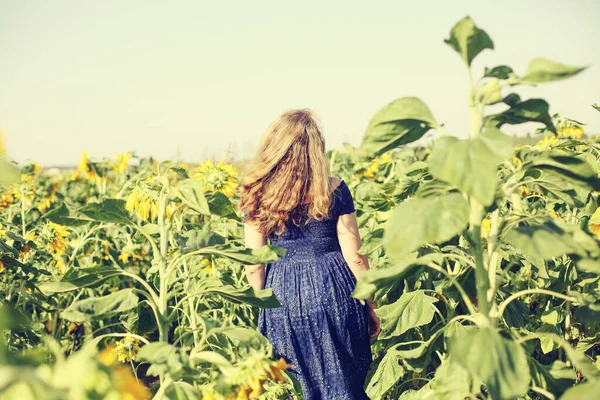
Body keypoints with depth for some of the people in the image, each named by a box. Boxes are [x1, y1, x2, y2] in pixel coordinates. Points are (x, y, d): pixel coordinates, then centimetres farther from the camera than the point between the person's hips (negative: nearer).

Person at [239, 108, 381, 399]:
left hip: (282, 294, 1)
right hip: (332, 291, -1)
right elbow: (354, 257, -4)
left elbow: (253, 264, 0)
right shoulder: (334, 191, -6)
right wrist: (371, 306, 7)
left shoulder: (258, 196, -2)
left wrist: (262, 307, 14)